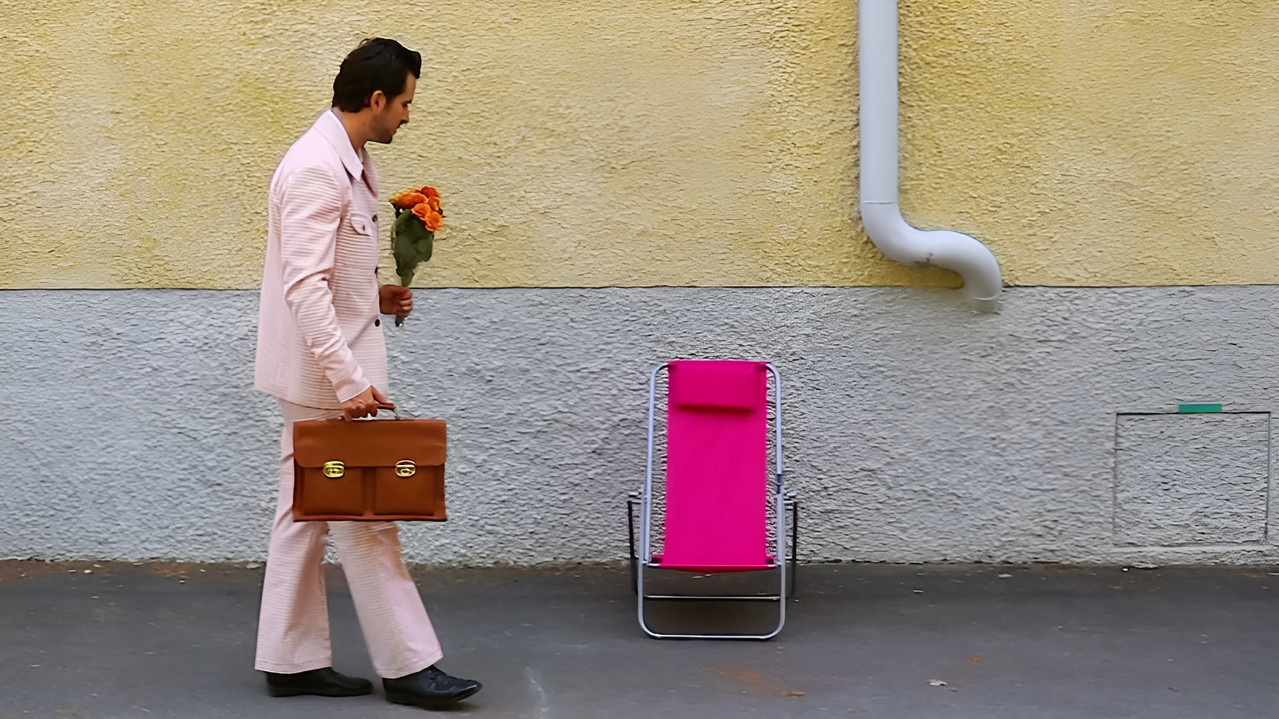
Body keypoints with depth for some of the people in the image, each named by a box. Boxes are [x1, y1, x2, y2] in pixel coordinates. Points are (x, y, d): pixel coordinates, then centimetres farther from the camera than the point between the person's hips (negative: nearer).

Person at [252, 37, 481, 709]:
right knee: (365, 516, -3)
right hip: (325, 375, -10)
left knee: (306, 516, 13)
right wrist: (349, 379, -28)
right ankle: (407, 665, 5)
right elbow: (304, 286, -25)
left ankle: (292, 661, 20)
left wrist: (374, 296, 9)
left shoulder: (344, 161, 13)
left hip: (328, 372, 10)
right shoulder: (315, 168, -19)